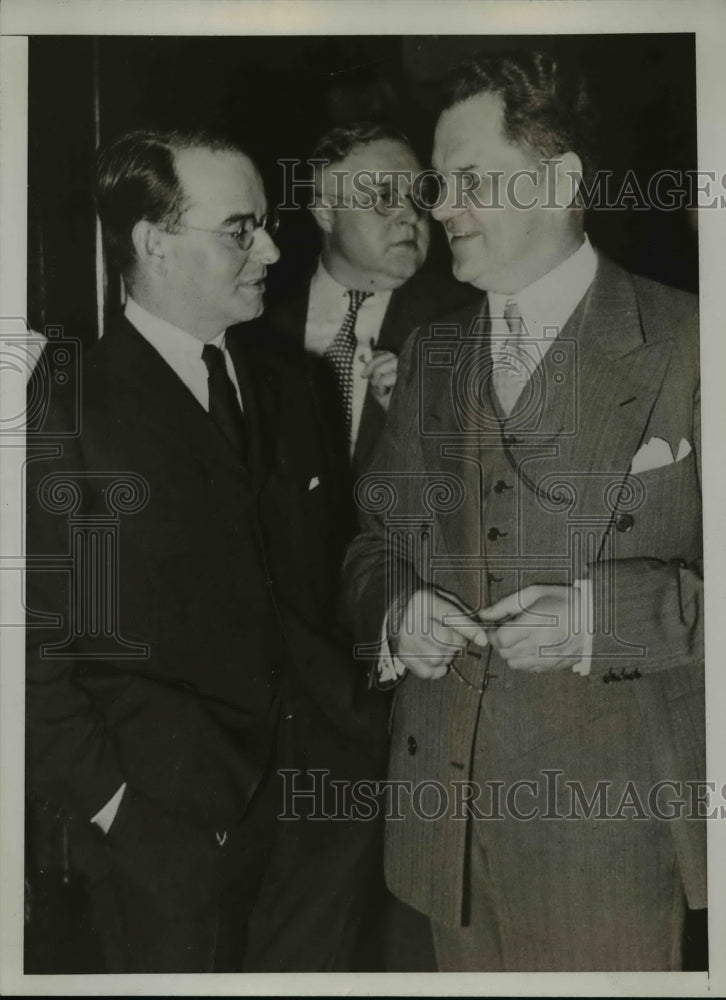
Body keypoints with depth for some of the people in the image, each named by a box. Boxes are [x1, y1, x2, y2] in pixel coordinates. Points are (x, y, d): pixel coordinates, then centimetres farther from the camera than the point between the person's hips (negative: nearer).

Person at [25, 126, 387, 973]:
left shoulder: (278, 388, 9)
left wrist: (345, 728, 5)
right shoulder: (69, 413, -12)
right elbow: (36, 641, -11)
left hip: (315, 795, 6)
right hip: (166, 828, -5)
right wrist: (102, 797, -12)